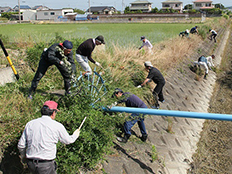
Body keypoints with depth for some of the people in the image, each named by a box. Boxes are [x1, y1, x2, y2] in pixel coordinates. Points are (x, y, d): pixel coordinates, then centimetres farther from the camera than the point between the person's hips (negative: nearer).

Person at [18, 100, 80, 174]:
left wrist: (23, 156, 27)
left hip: (31, 164, 5)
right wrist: (75, 135, 29)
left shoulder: (30, 124, 3)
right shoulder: (57, 126, -7)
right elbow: (68, 140, 8)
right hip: (46, 165, -5)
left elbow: (21, 145, 7)